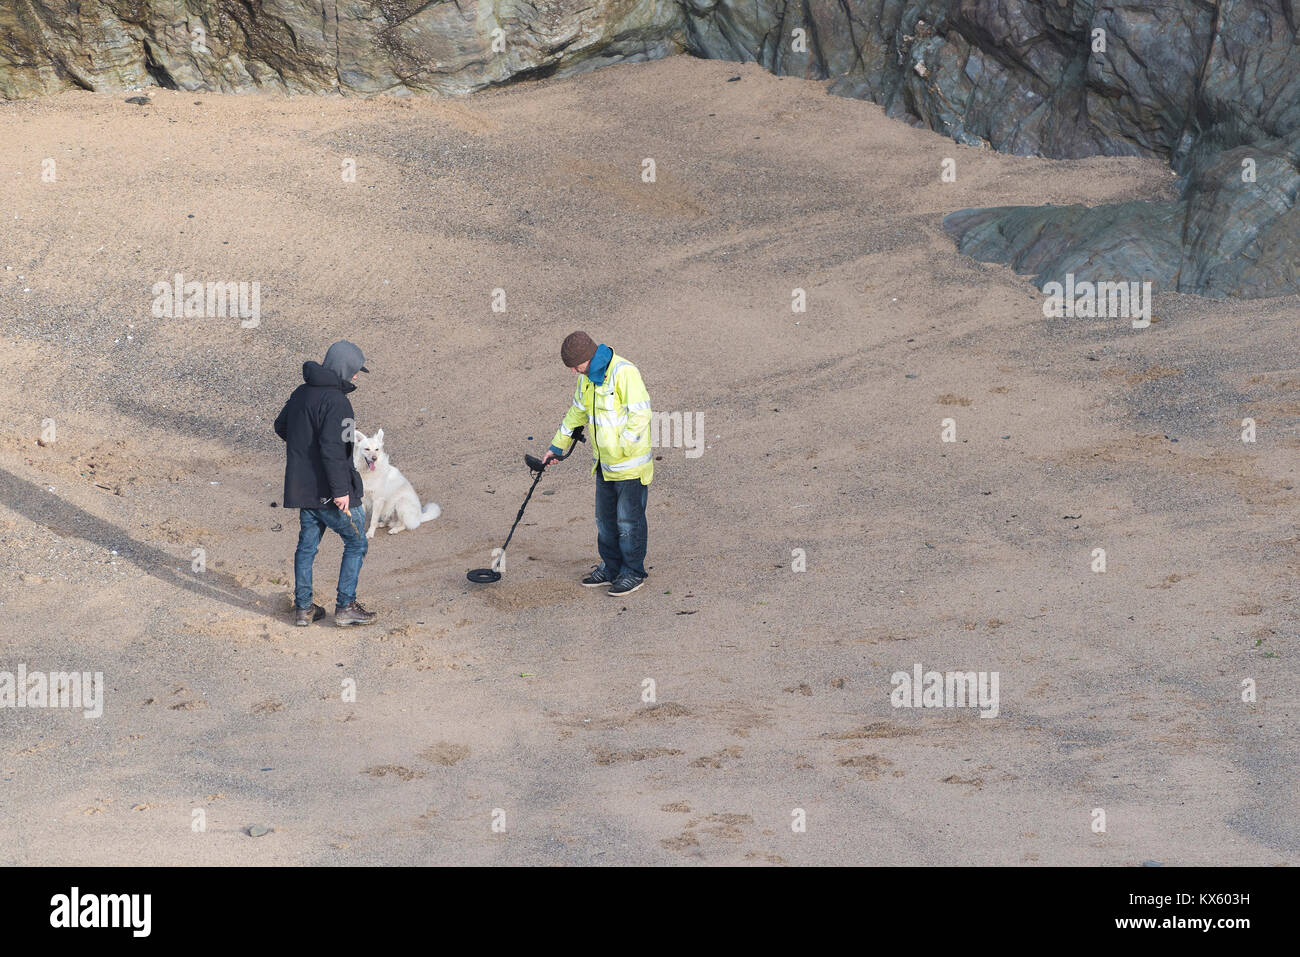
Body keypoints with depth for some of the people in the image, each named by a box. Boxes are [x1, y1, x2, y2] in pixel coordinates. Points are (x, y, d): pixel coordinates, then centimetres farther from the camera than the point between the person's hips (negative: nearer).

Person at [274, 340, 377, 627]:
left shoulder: (301, 392, 9)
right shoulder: (335, 401, -19)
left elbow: (281, 426, 22)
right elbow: (332, 447, -26)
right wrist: (340, 490, -24)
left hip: (301, 486, 8)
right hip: (329, 491, -8)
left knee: (307, 544, 15)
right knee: (356, 542, 6)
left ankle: (303, 608, 18)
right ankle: (345, 606, 6)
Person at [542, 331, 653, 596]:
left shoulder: (624, 372, -21)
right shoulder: (587, 377, 7)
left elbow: (640, 415, -23)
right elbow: (577, 412, 21)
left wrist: (621, 449, -21)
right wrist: (557, 446, 23)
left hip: (630, 463, -8)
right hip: (604, 464, 8)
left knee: (629, 520, 2)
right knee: (605, 517, 16)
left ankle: (634, 572, 14)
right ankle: (611, 567, 29)